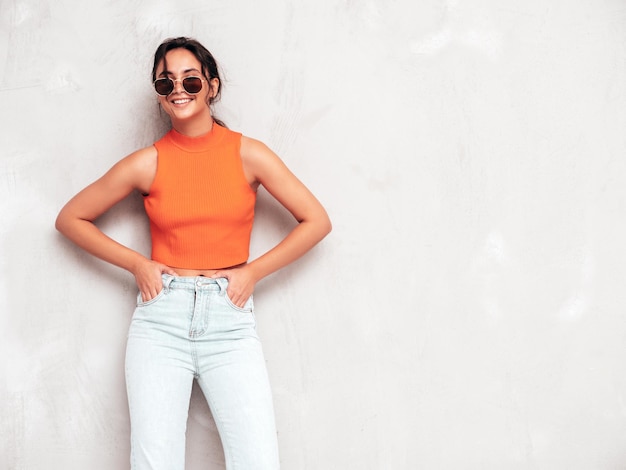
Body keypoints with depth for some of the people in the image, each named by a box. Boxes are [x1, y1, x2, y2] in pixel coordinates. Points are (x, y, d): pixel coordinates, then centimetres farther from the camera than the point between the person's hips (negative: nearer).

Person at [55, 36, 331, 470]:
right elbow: (70, 219, 13)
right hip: (162, 316, 0)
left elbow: (317, 221, 5)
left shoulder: (247, 154, 3)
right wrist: (137, 264, 3)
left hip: (230, 320, 0)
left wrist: (252, 272, 0)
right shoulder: (147, 163, 3)